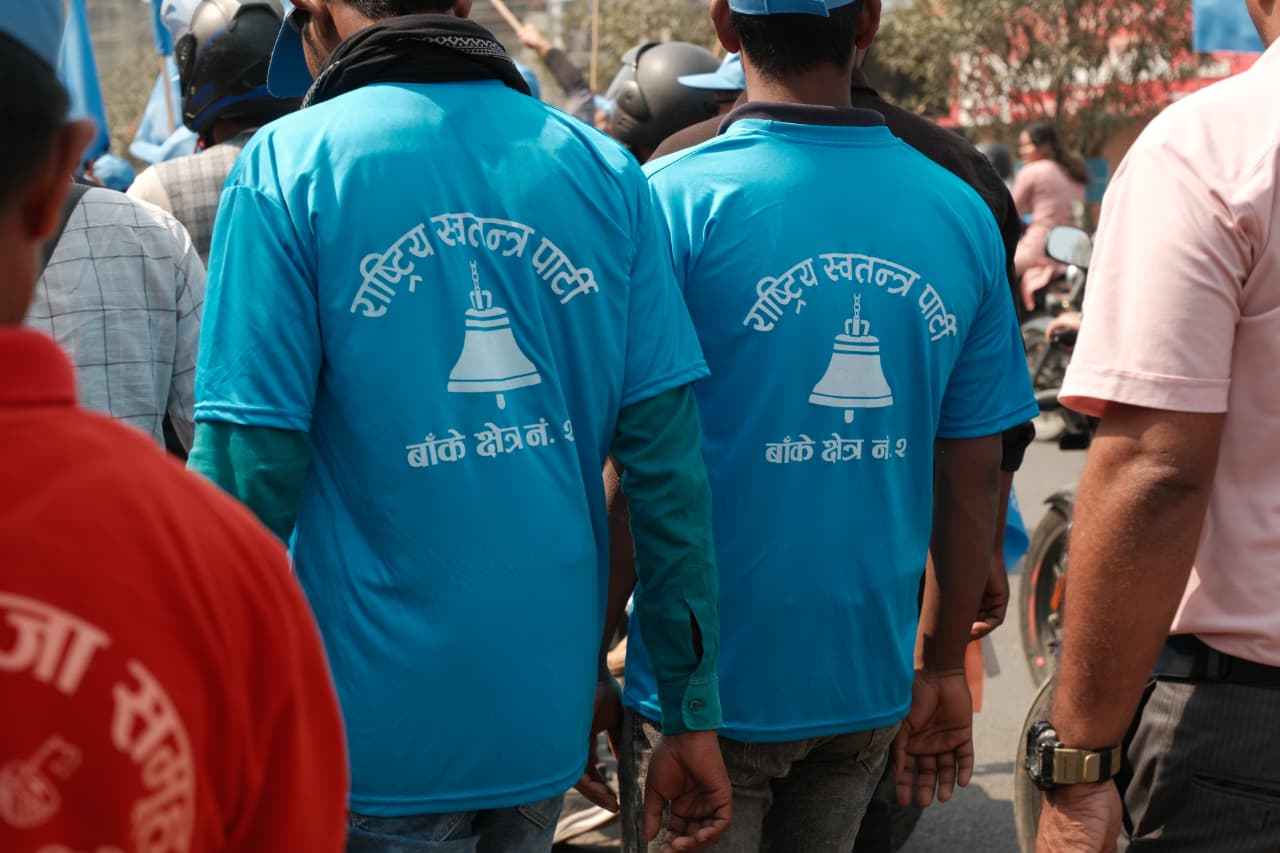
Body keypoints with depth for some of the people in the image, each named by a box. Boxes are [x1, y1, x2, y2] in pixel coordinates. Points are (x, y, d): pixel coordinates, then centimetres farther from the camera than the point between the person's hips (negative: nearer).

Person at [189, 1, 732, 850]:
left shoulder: (288, 165, -9)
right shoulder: (606, 172, 0)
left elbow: (251, 470, -13)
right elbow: (671, 455, -1)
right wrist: (694, 713, 5)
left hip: (372, 725, -4)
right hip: (550, 711, 4)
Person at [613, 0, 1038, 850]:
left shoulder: (674, 201, -13)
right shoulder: (961, 215, -1)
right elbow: (975, 481, 3)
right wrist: (943, 665, 14)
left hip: (706, 686, -4)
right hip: (867, 683, 4)